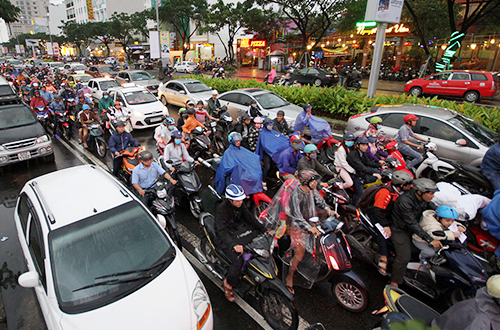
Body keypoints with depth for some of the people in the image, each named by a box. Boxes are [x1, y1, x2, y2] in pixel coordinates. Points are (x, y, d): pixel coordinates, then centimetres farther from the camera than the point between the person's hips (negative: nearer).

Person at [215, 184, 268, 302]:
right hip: (226, 238, -7)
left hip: (240, 230, 7)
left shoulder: (240, 205, -3)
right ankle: (228, 284, -1)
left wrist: (264, 230, 0)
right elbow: (222, 231, -30)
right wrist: (233, 245, -43)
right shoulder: (221, 209, -23)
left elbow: (250, 218, 7)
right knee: (238, 261, -26)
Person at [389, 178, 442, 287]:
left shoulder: (423, 199, -9)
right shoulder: (405, 201, -34)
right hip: (399, 230, -8)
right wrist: (430, 239, -35)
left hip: (412, 228, 8)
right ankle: (394, 281, 6)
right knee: (404, 257, -12)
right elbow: (412, 223, -32)